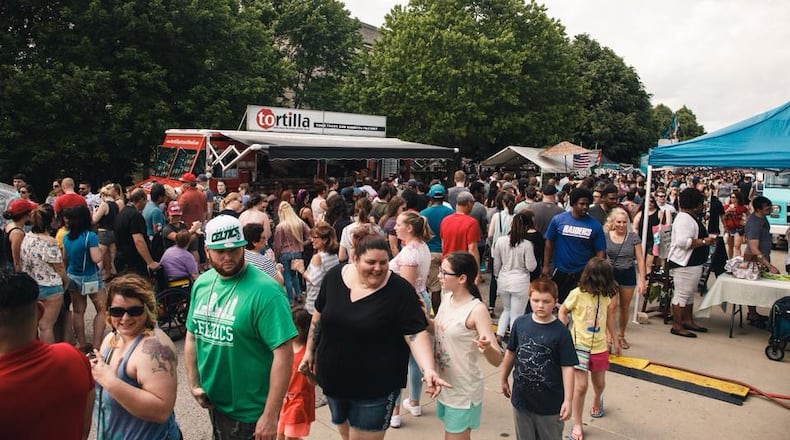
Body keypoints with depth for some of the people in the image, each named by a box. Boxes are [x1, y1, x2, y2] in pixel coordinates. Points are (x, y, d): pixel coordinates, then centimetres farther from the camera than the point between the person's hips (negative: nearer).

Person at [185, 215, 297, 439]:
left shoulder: (264, 291, -22)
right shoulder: (201, 283, -1)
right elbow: (192, 335, 10)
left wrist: (270, 416, -23)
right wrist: (194, 385, 1)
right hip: (213, 402, 7)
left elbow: (283, 353, -24)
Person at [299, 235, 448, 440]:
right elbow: (319, 316, 8)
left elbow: (416, 334, -19)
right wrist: (310, 350, 13)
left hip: (376, 387, -4)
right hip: (334, 379, 5)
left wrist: (428, 369, -32)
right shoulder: (334, 276, -6)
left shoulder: (400, 289, -17)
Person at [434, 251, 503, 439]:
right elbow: (436, 329, 14)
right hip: (444, 385, 7)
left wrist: (486, 348, -49)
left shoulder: (477, 310, -23)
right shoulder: (448, 298, -2)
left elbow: (497, 360, -27)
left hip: (463, 391, -7)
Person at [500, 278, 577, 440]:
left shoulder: (561, 332, -14)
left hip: (550, 402, -3)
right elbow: (511, 353, 8)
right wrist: (503, 378, 16)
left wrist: (568, 400, -14)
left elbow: (568, 367, -12)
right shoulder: (520, 323, -5)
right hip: (521, 398, 3)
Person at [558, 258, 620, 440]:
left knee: (599, 383, 20)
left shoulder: (607, 295, -5)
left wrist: (614, 338, 14)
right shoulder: (578, 294, -18)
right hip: (579, 345, -4)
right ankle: (577, 425, 11)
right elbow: (562, 311, -4)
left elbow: (609, 317, 11)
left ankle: (597, 400, 56)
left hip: (600, 346, 4)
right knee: (581, 385, -6)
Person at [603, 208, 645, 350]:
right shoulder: (605, 237, -7)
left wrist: (642, 280, -6)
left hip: (628, 274, 1)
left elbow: (640, 260, -3)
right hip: (610, 274, -1)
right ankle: (610, 336, 0)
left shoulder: (633, 237, -6)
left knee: (625, 307, 13)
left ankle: (621, 336, 30)